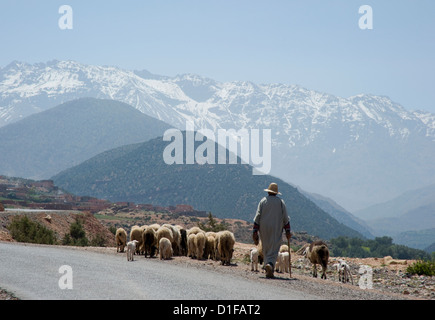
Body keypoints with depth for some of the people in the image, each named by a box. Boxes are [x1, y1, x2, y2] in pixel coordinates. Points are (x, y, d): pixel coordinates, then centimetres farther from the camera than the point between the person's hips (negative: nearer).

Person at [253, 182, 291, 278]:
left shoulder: (263, 201, 3)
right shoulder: (280, 201, 3)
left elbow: (257, 216, -1)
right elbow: (285, 217, 0)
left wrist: (255, 231, 1)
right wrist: (287, 231, 4)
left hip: (264, 229, 1)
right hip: (276, 230, -1)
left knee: (266, 250, 11)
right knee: (274, 249, -4)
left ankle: (269, 271, 10)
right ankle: (270, 264, -30)